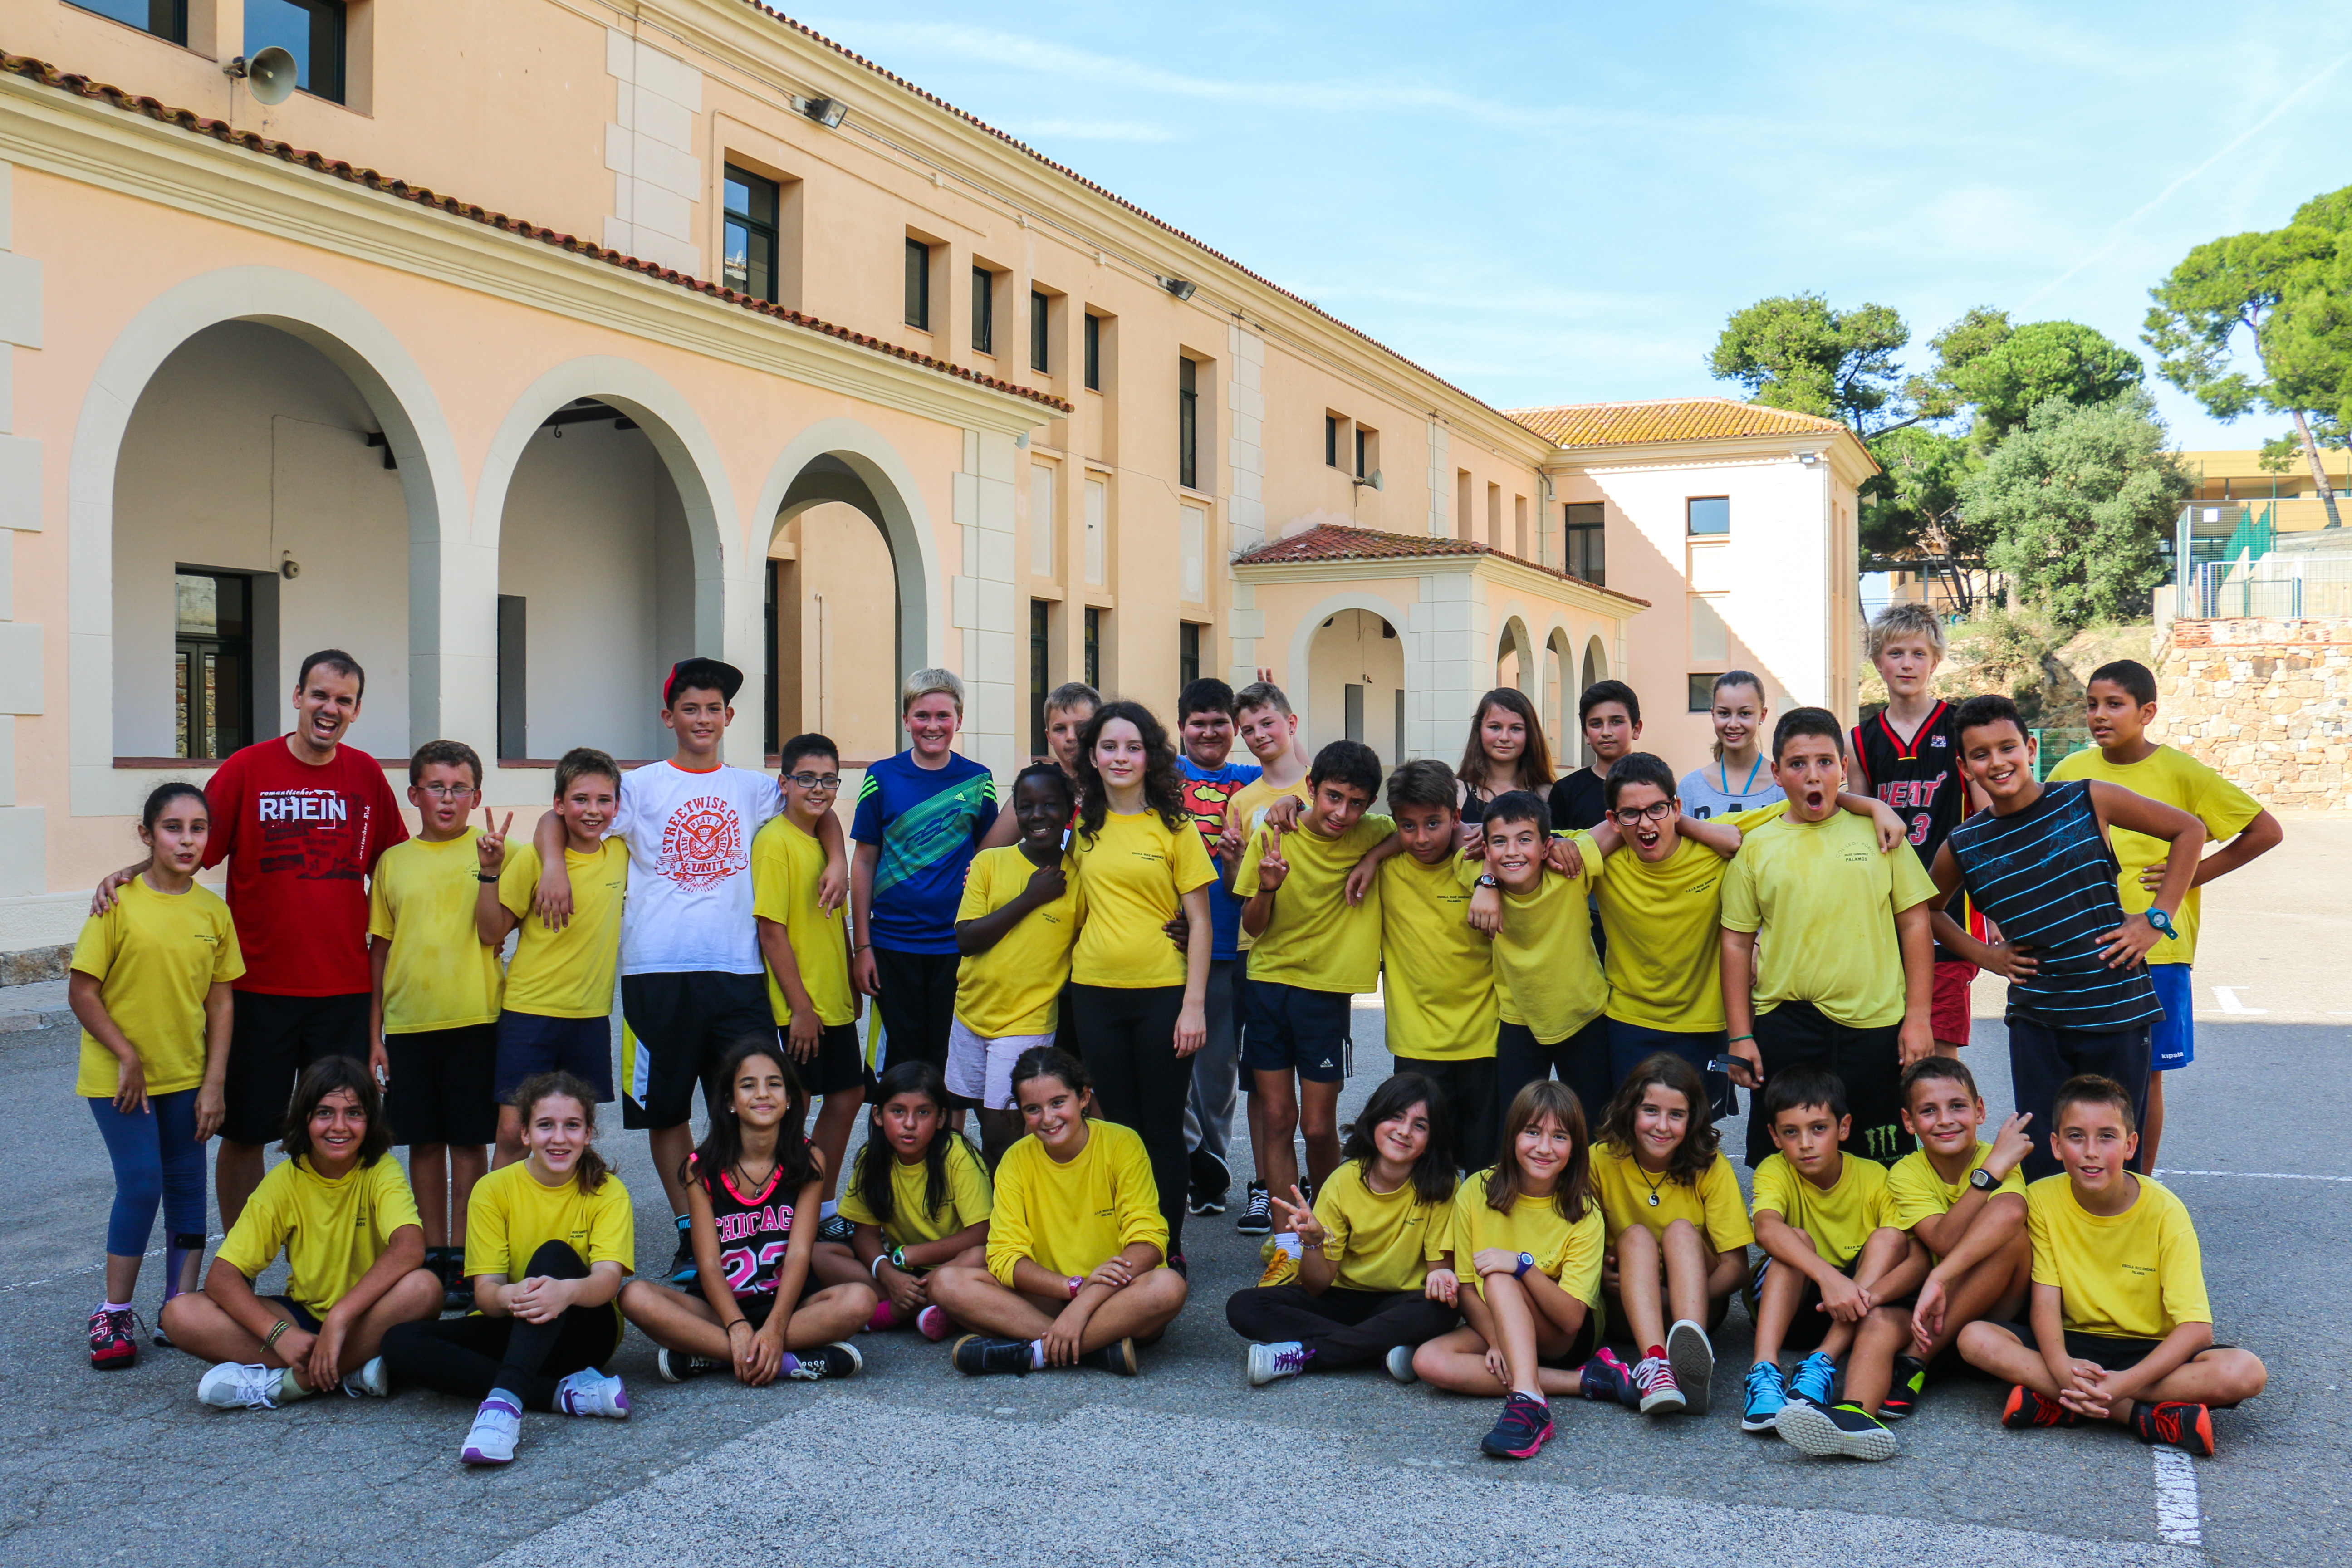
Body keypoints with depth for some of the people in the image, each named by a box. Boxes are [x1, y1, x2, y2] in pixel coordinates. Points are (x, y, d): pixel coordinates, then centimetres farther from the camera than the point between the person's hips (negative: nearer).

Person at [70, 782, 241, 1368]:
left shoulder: (213, 910, 0)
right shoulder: (119, 903, -11)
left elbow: (221, 1001, 3)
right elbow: (82, 992, -9)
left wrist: (214, 1082, -2)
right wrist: (128, 1057, -12)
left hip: (187, 1076, 4)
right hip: (119, 1077, -4)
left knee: (187, 1186, 7)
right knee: (142, 1184, -8)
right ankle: (114, 1313, 7)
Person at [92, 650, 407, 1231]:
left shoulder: (367, 776, 4)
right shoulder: (248, 769, -4)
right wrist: (131, 871, -21)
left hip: (344, 988, 2)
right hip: (259, 987, -2)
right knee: (244, 1132, 7)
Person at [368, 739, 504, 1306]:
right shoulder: (393, 862, 9)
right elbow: (380, 950, 12)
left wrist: (488, 870, -22)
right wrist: (375, 1035, 9)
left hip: (474, 1018, -2)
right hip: (407, 1021, 3)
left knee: (469, 1141, 2)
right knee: (424, 1142, 8)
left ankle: (463, 1256, 12)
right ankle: (433, 1251, 19)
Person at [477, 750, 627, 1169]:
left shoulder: (621, 854, 3)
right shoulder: (534, 856, -6)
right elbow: (491, 934, -5)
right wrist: (490, 871, -17)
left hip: (592, 1013, 3)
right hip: (530, 1011, -3)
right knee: (513, 1131, -6)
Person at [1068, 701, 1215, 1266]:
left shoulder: (1173, 827, -2)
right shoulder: (1085, 828, 8)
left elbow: (1200, 921, -4)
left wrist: (1194, 1004, -9)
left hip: (1162, 993, -3)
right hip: (1096, 995, 3)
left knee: (1163, 1128, 4)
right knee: (1118, 1126, 10)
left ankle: (1169, 1251, 15)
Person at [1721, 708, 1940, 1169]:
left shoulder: (1875, 832, 4)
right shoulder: (1756, 846, 4)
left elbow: (1914, 924, 6)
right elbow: (1737, 944, 7)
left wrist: (1918, 1017, 1)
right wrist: (1741, 1035, 2)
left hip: (1874, 1027, 0)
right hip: (1783, 1026, 0)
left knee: (1880, 1167, 7)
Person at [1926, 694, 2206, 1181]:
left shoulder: (2089, 801, -4)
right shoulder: (1963, 847, 1)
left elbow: (2189, 830, 5)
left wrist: (2156, 919, 0)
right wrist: (1982, 953, 6)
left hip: (2117, 1012, -1)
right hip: (2036, 1021, 2)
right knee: (2041, 1164, 4)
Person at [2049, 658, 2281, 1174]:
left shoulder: (2181, 773, -5)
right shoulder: (2070, 773, 3)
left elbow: (2267, 831, 1)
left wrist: (2193, 874, -5)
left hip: (2156, 951, -2)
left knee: (2145, 1074, 5)